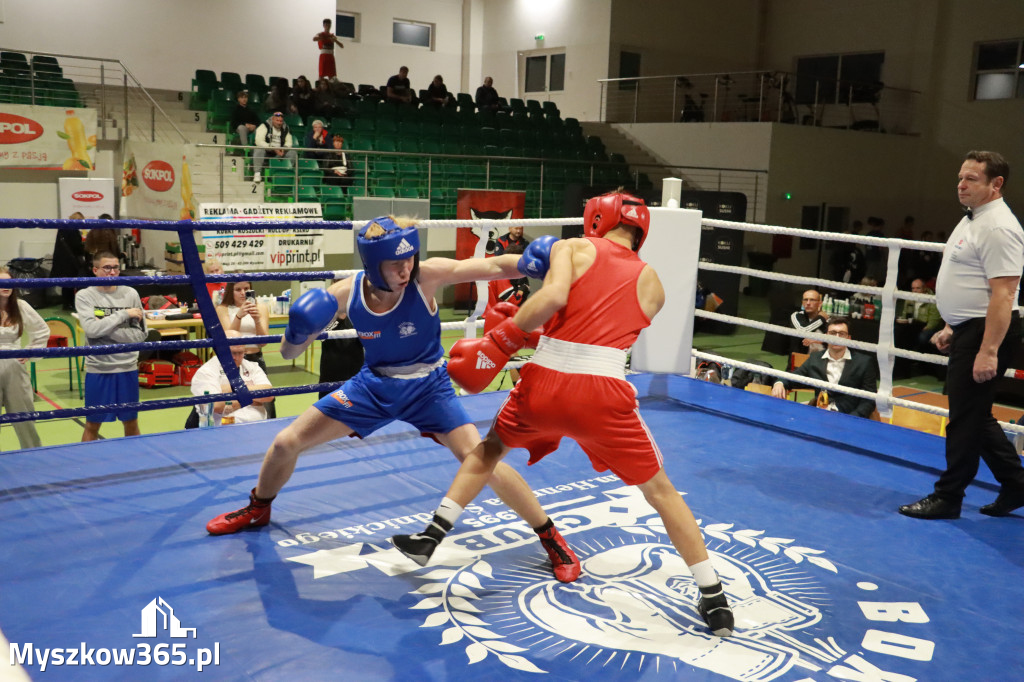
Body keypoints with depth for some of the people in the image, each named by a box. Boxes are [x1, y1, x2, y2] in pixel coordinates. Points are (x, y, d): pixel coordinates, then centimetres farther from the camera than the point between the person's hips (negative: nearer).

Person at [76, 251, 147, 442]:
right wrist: (124, 314, -16)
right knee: (92, 425, 8)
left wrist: (107, 329, -13)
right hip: (98, 368, -2)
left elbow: (140, 334, -4)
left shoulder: (130, 294, 2)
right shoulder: (84, 296, -3)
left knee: (131, 423, 13)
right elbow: (91, 329, -18)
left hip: (128, 367, 2)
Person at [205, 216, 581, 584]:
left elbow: (492, 266, -38)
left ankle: (551, 538, -1)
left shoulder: (425, 277, -27)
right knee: (285, 443, 4)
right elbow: (289, 352, -11)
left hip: (429, 387, -3)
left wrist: (529, 262, -58)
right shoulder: (345, 294, -19)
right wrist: (297, 334, -34)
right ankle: (257, 509, 37)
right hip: (373, 384, 3)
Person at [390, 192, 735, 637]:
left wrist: (503, 337, -4)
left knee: (488, 450, 29)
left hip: (546, 384, 0)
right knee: (660, 491, 15)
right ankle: (714, 600, 16)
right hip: (604, 393, 1)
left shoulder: (572, 248, 8)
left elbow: (554, 294, -12)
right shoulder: (652, 284, 16)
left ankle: (431, 536, 30)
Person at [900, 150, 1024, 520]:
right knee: (975, 416, 17)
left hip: (987, 333, -11)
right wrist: (952, 327, 23)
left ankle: (948, 497, 9)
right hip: (968, 330, 11)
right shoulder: (973, 219, 15)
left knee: (966, 417, -1)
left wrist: (989, 351, -26)